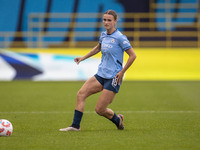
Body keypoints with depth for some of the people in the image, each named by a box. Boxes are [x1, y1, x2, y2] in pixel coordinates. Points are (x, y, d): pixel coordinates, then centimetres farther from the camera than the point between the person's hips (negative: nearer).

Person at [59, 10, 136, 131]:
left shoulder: (120, 38, -13)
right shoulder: (103, 35, 9)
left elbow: (133, 55, -10)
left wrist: (122, 72, -12)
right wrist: (83, 58, 26)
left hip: (113, 78, -7)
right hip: (101, 75, 7)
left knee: (99, 110, -7)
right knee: (81, 94, -9)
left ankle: (118, 120, 22)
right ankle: (75, 126, -5)